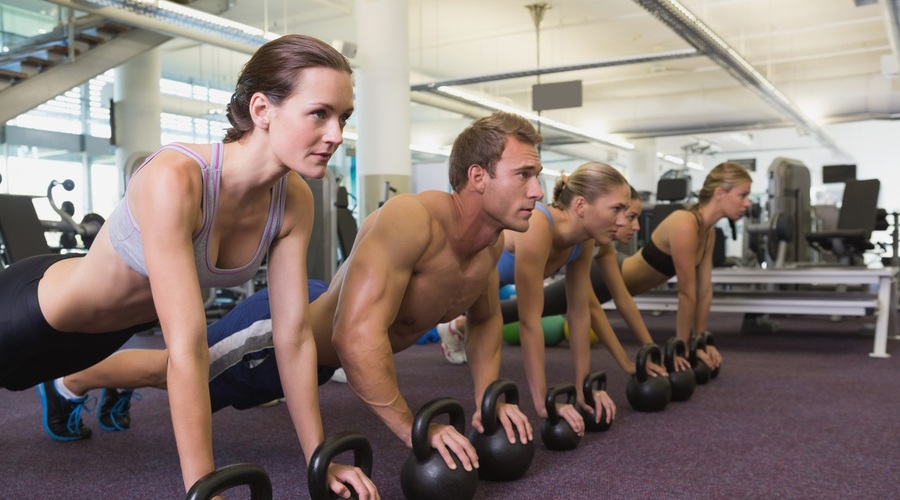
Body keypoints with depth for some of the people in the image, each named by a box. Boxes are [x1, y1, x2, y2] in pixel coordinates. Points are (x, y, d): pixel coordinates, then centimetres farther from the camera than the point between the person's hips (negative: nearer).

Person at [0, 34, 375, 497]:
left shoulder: (295, 202, -21)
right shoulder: (174, 179, -40)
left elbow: (294, 335, -16)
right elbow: (186, 350, -42)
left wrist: (320, 460, -13)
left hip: (114, 325, 6)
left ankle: (60, 390, 67)